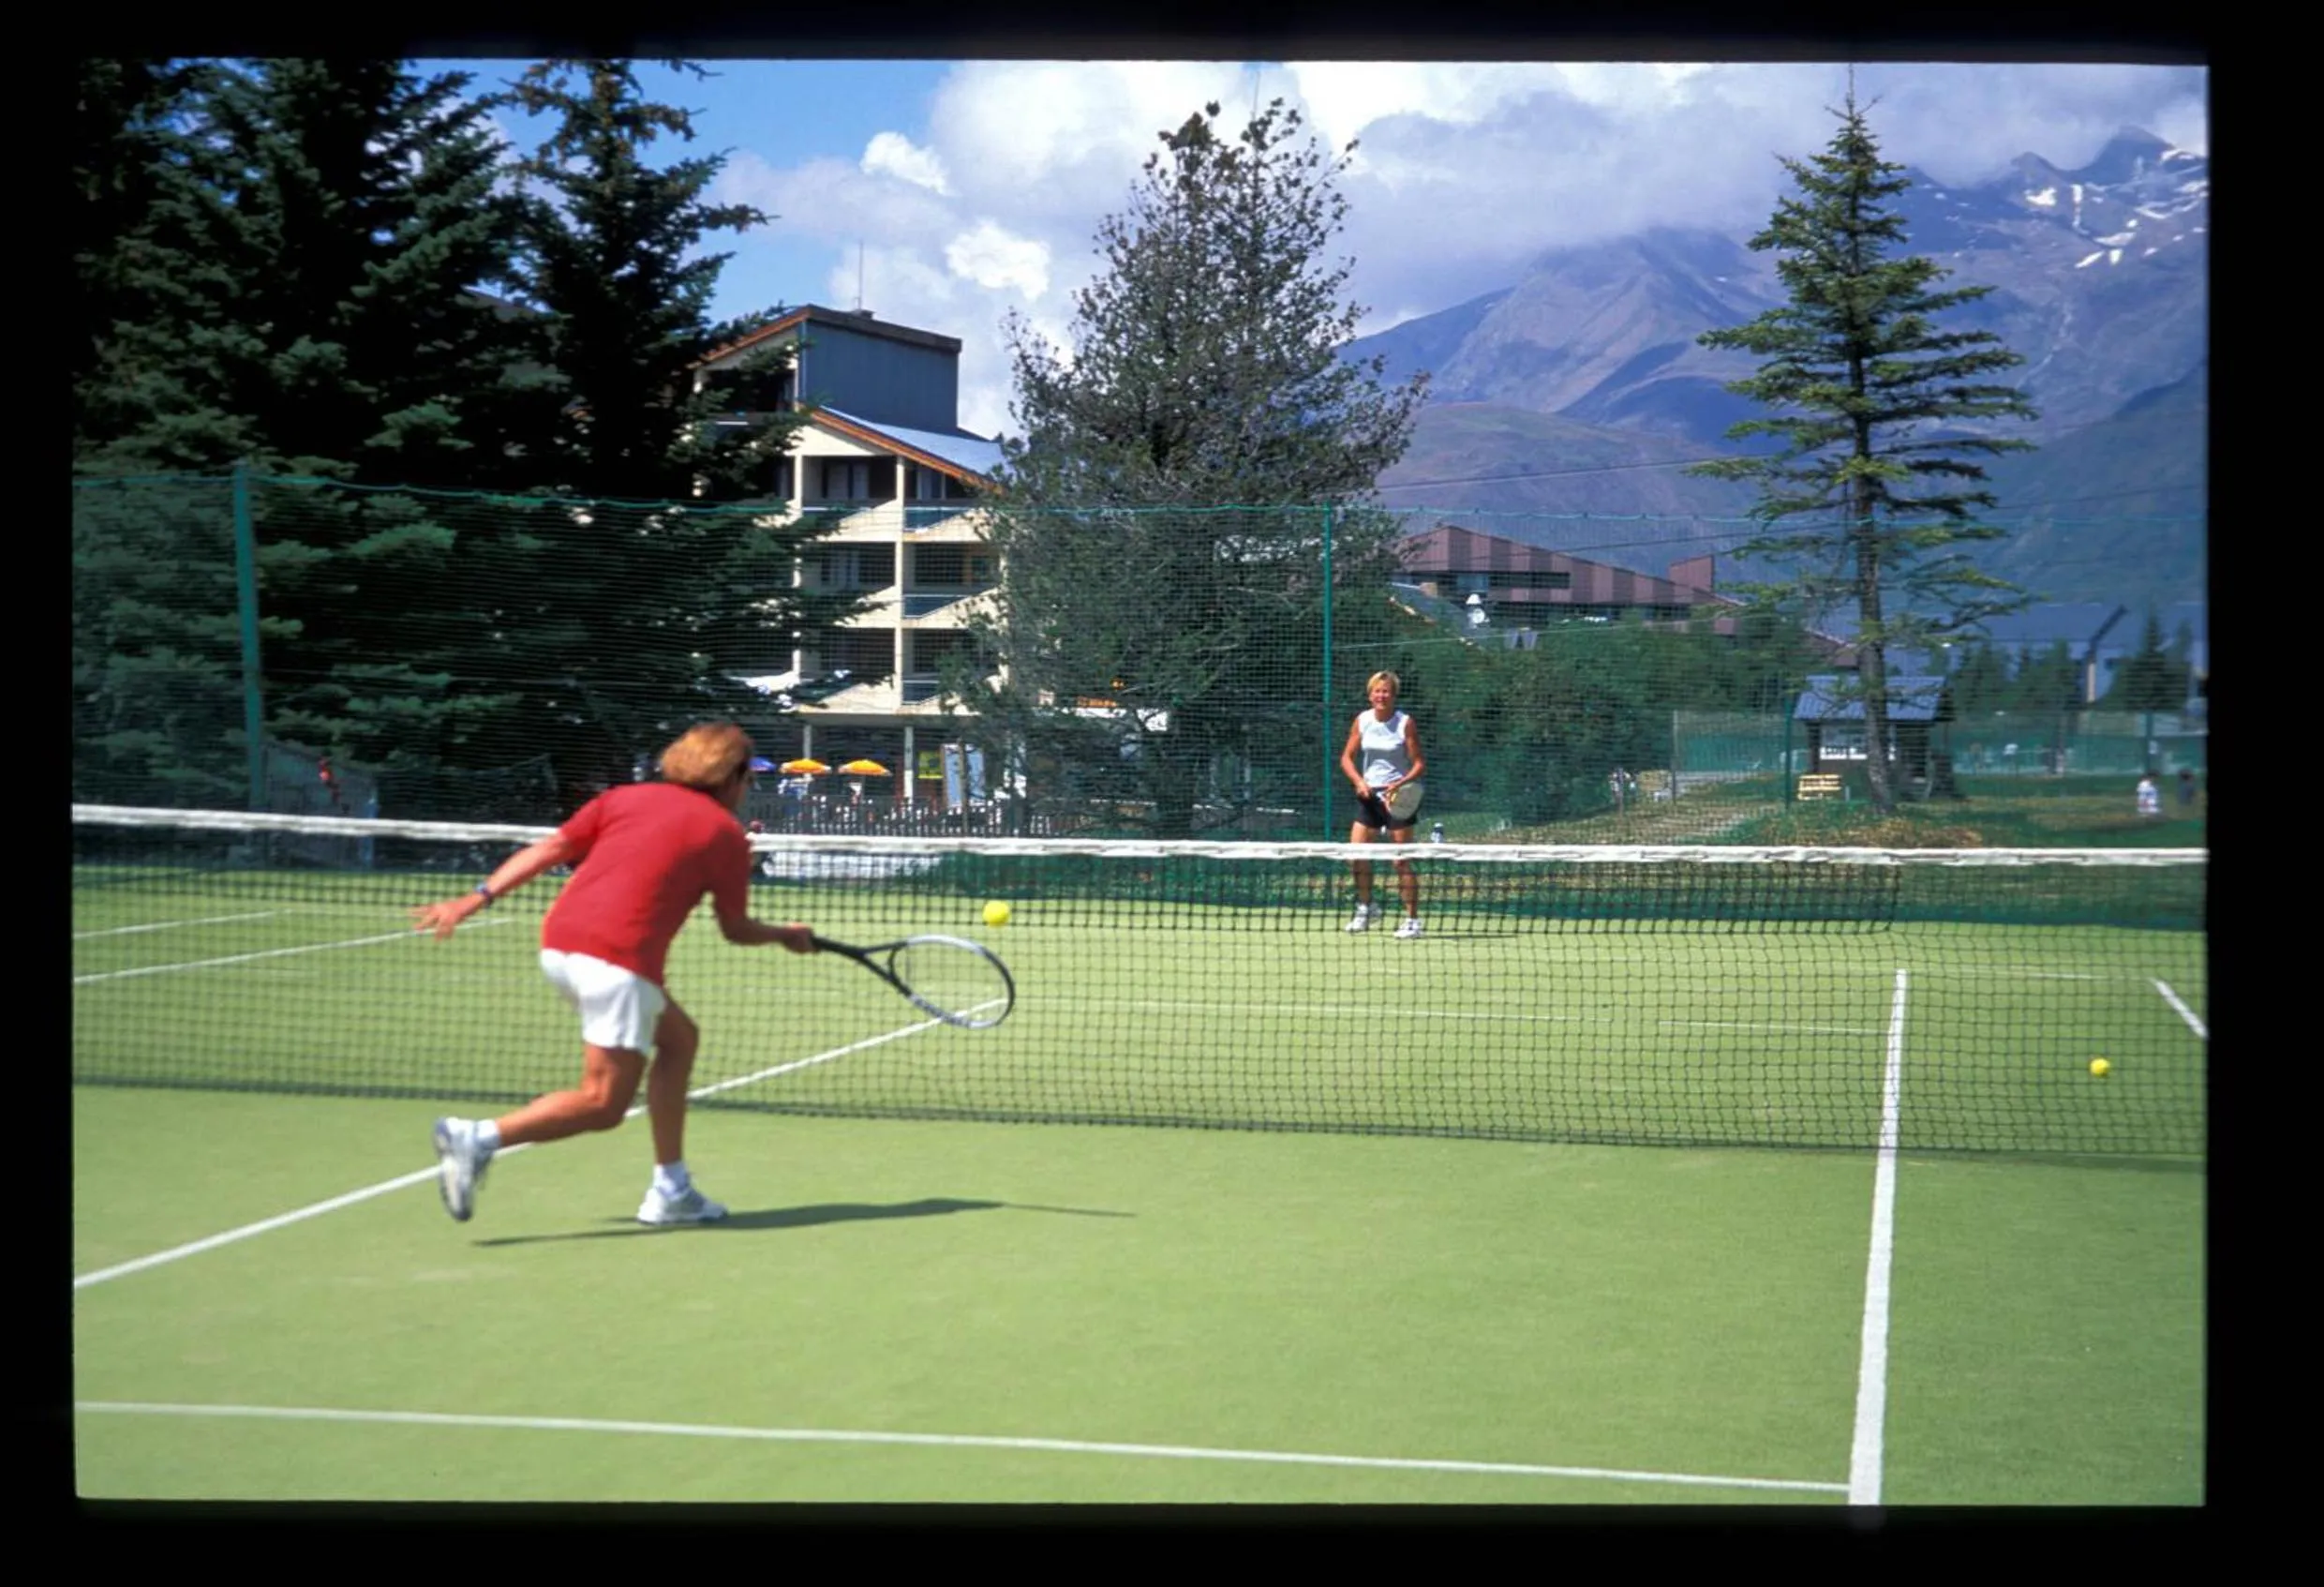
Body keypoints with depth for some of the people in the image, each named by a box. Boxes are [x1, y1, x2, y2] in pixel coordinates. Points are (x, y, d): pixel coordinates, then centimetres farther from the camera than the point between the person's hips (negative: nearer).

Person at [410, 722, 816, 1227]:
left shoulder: (626, 796, 20)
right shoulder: (725, 832, 7)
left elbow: (549, 849, 10)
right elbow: (736, 930, 14)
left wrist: (478, 897, 9)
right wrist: (786, 935, 33)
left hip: (559, 943, 8)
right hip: (618, 958, -8)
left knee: (679, 1038, 22)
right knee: (603, 1103, -1)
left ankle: (670, 1190, 23)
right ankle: (479, 1138, -16)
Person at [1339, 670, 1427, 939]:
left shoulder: (1405, 723, -8)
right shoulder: (1361, 721, 3)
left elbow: (1419, 763, -6)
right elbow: (1347, 757, 8)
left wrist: (1402, 783, -22)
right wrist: (1359, 781, -9)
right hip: (1370, 795, 4)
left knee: (1401, 861, -5)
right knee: (1357, 854, 1)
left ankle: (1412, 919, 2)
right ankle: (1365, 909, 22)